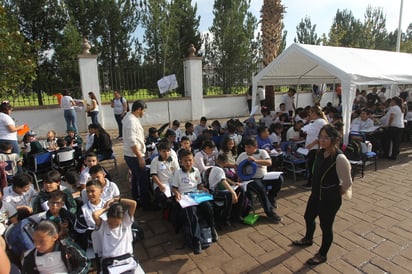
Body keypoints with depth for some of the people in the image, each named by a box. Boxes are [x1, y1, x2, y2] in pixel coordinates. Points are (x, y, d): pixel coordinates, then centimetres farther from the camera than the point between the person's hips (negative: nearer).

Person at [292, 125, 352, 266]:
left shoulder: (339, 158, -27)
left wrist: (337, 192, -2)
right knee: (308, 217, 26)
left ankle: (322, 255, 36)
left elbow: (347, 182, -18)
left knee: (326, 226, 11)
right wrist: (315, 190, 10)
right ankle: (308, 239, 56)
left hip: (330, 199, -8)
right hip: (316, 194, 8)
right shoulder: (320, 153, -4)